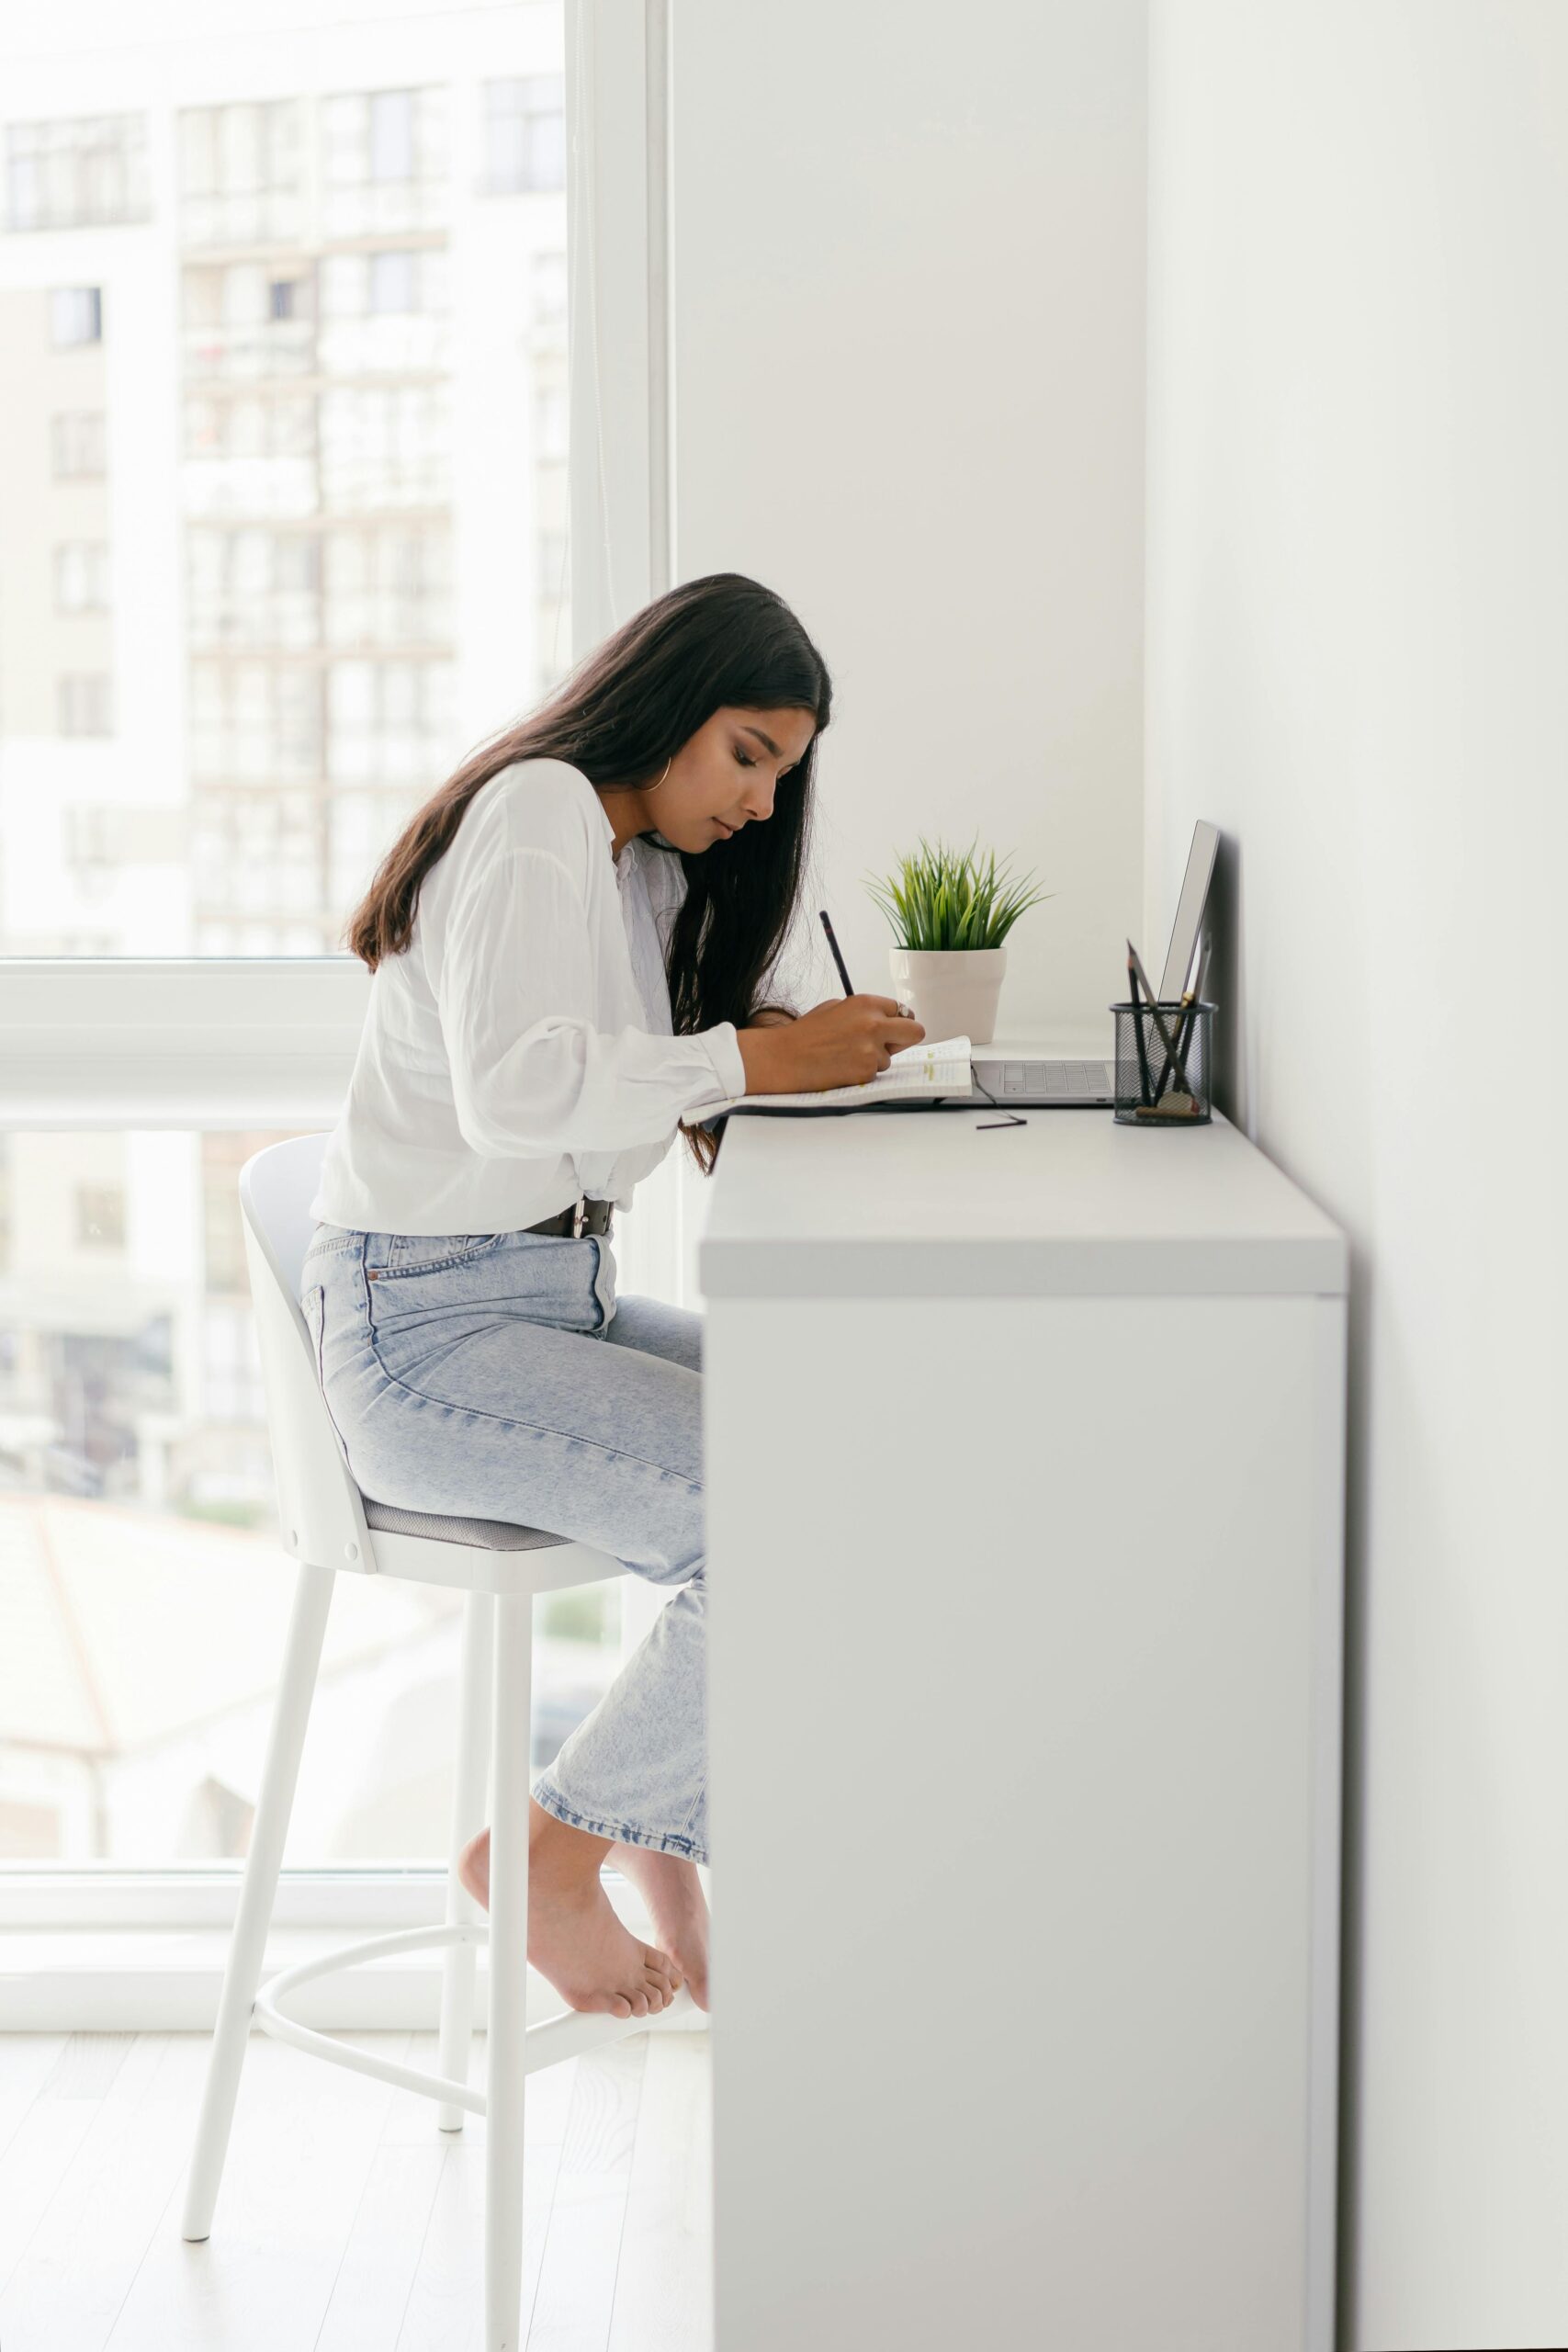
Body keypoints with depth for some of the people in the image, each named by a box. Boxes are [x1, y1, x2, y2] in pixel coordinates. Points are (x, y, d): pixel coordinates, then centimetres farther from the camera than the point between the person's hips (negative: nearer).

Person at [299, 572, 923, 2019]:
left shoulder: (647, 865, 19)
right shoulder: (536, 812, -12)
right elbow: (514, 1087, -26)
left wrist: (817, 1045, -4)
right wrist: (757, 1060, -22)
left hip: (561, 1302, 9)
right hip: (428, 1324, -9)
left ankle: (675, 1826, 6)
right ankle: (550, 1849, -4)